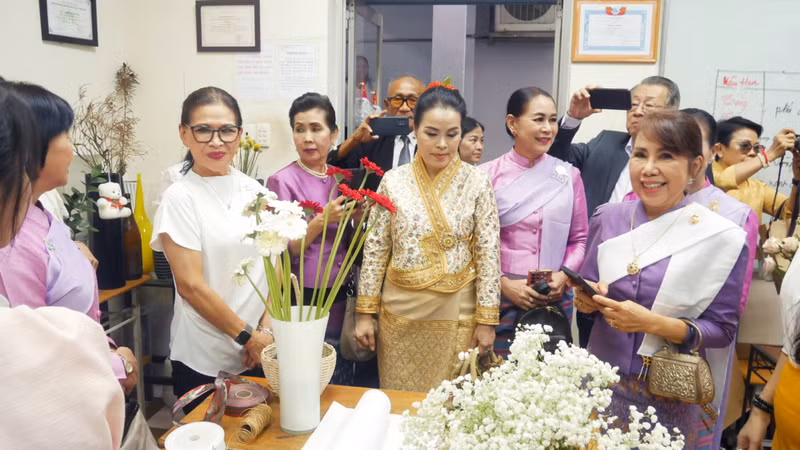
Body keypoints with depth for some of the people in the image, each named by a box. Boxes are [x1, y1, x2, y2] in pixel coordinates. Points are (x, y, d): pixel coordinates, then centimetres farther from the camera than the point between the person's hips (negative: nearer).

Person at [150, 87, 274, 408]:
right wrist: (248, 336, -11)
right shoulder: (180, 198, -11)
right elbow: (191, 285, -13)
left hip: (260, 355, 5)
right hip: (205, 361, -4)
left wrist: (267, 329, -6)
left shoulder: (254, 191, 4)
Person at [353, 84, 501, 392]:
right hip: (400, 310, 1)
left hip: (457, 312, -1)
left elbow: (488, 254, -4)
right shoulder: (393, 181, -1)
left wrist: (486, 319, -5)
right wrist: (365, 312, 0)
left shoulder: (477, 182, -4)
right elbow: (375, 250, 1)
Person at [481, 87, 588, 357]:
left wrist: (564, 275, -7)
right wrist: (504, 283, -11)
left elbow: (580, 238, 9)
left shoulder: (568, 175, 3)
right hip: (501, 298, -2)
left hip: (555, 300, 2)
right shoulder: (487, 175, -4)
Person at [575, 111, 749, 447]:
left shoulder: (722, 238, -12)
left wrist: (656, 324, -23)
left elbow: (722, 329, -9)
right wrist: (587, 299, -15)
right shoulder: (607, 218, -3)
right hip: (599, 379, 3)